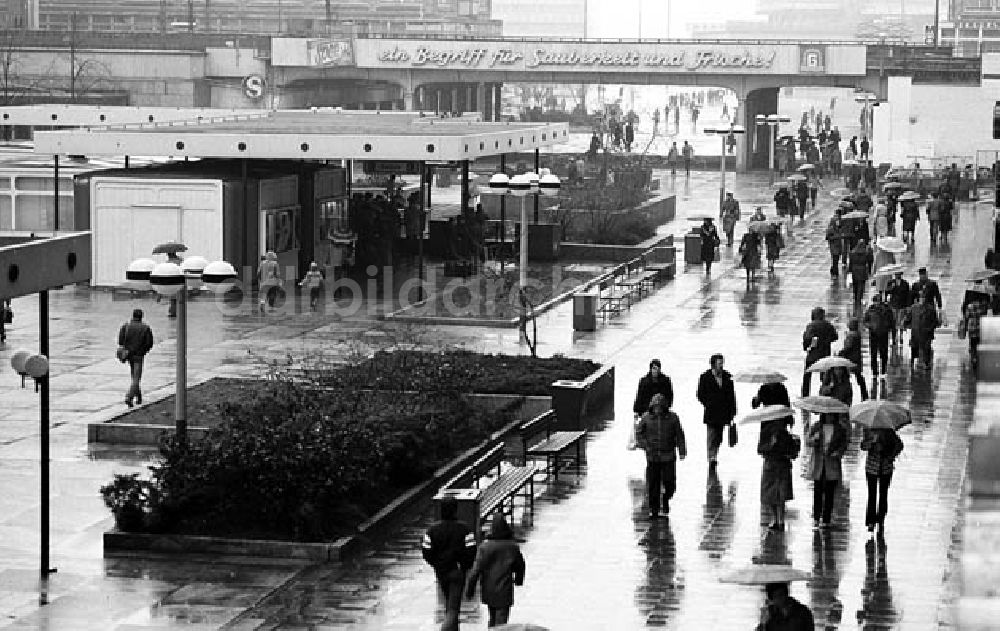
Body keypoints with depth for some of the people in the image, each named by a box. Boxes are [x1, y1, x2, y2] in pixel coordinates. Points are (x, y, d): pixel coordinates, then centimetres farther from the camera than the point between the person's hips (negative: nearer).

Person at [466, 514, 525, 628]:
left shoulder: (484, 547, -9)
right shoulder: (513, 547, -4)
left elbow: (476, 569, -10)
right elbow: (520, 566, 11)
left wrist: (470, 588, -2)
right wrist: (519, 580, 31)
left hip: (488, 591, 2)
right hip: (505, 591, -2)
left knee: (492, 618, 21)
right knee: (501, 619, -4)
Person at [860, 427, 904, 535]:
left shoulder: (889, 431, 0)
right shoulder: (868, 431, 0)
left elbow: (899, 444, 7)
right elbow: (863, 446, -8)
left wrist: (892, 456, -4)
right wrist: (873, 441, -25)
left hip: (886, 468, 1)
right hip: (872, 468, -1)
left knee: (883, 495, 2)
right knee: (872, 495, -4)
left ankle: (881, 521, 10)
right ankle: (871, 522, -2)